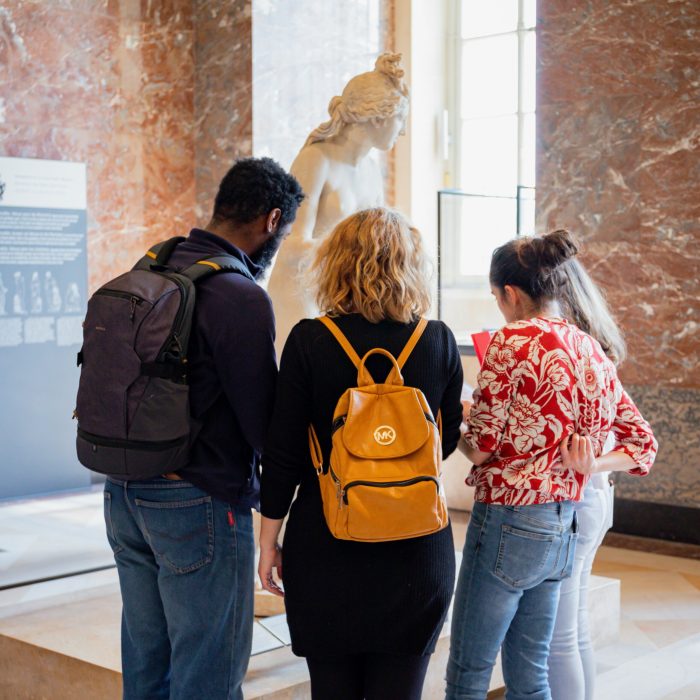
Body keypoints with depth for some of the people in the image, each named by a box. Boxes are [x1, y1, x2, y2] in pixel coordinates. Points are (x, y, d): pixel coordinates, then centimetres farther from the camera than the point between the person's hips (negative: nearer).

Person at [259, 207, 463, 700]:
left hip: (327, 548, -1)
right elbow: (446, 441, 7)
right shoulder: (439, 342, -4)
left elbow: (283, 452, -6)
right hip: (417, 549, 1)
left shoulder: (309, 341, -9)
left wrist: (269, 540, 4)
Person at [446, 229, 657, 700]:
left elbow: (481, 447, -14)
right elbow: (643, 442, 14)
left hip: (509, 522, -7)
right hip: (564, 527, 8)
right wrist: (587, 467, 5)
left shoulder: (513, 341, -13)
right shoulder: (593, 352, 8)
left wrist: (461, 428, 7)